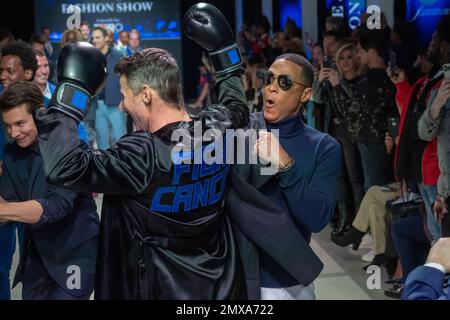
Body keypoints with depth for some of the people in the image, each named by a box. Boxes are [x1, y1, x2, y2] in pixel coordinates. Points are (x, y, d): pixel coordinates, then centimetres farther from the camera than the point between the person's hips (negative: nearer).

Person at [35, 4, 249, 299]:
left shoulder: (144, 154, -27)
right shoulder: (218, 128, -7)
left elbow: (65, 168, -35)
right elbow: (238, 107, 18)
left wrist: (72, 93, -27)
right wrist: (224, 47, 20)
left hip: (162, 289, -6)